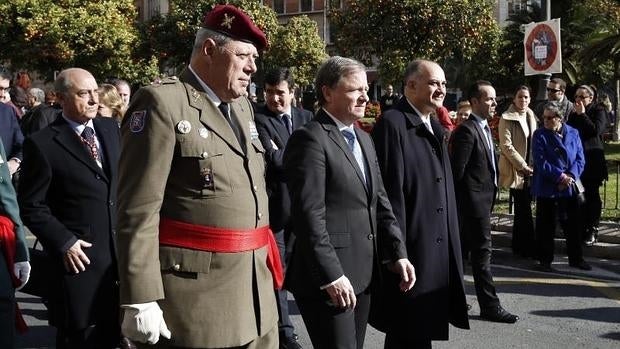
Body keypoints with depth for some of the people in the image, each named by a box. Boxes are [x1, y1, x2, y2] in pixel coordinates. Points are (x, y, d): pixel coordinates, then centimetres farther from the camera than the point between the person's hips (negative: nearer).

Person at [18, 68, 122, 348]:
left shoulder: (110, 129, 8)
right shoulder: (42, 144, -10)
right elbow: (31, 206, -8)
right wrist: (63, 242, -15)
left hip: (121, 251, 5)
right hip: (79, 257, -5)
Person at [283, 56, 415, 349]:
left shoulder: (363, 139, 17)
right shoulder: (310, 139, -12)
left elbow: (380, 203, 17)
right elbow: (309, 215, -18)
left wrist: (398, 253, 7)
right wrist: (331, 275, -20)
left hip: (362, 274, 9)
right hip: (327, 278, -8)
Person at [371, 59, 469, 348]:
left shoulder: (435, 126, 16)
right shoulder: (393, 123, -13)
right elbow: (391, 191, -18)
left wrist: (451, 245, 17)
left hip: (440, 248, 9)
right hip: (413, 246, -9)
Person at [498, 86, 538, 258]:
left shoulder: (531, 116, 12)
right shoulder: (507, 118, -10)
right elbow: (506, 146, -15)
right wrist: (522, 166, -15)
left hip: (528, 170, 7)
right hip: (515, 170, -7)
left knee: (522, 209, 11)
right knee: (525, 210, -5)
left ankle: (519, 246, 20)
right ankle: (529, 247, 2)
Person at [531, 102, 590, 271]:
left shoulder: (573, 133, 4)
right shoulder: (540, 135, -5)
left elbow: (580, 159, 2)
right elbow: (541, 162, -13)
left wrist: (571, 176, -14)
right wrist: (560, 176, -19)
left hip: (571, 187, 3)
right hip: (547, 188, -3)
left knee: (574, 225, 11)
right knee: (546, 225, 3)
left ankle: (576, 258, 25)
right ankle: (545, 260, 14)